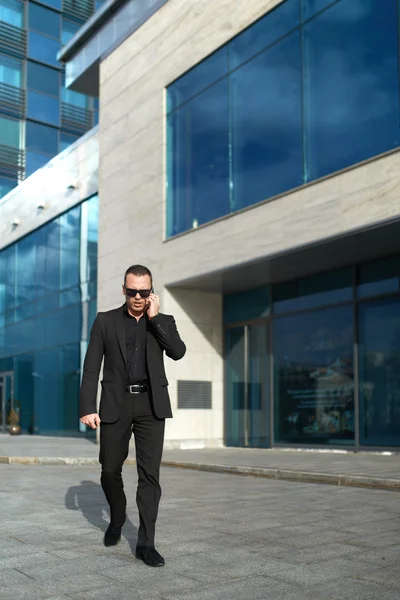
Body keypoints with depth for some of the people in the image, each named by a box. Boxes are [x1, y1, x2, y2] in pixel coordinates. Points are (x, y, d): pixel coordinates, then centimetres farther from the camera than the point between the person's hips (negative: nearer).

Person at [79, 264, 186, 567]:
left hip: (151, 405, 0)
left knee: (149, 473, -8)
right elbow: (91, 367, 0)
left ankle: (146, 543, -2)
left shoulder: (164, 321, 9)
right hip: (116, 404, 0)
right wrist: (88, 408, -10)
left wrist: (154, 317, -10)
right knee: (110, 469, 9)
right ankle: (117, 518, 37)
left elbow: (178, 352, -10)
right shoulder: (105, 321, 5)